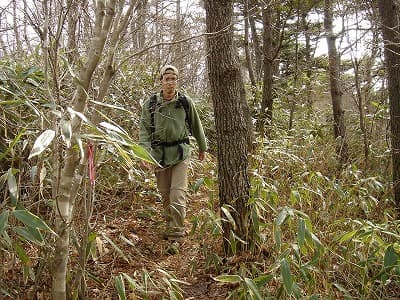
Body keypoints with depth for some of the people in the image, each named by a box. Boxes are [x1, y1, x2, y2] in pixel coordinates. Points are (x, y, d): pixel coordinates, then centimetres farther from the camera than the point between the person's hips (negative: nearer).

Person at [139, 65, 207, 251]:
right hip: (159, 154, 2)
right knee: (165, 195, 12)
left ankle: (176, 236, -1)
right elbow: (144, 130, -3)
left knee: (177, 195, -9)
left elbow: (196, 126, 12)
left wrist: (202, 147, 20)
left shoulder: (185, 102, 0)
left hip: (180, 154, -2)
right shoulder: (151, 103, 0)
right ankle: (170, 227, 31)